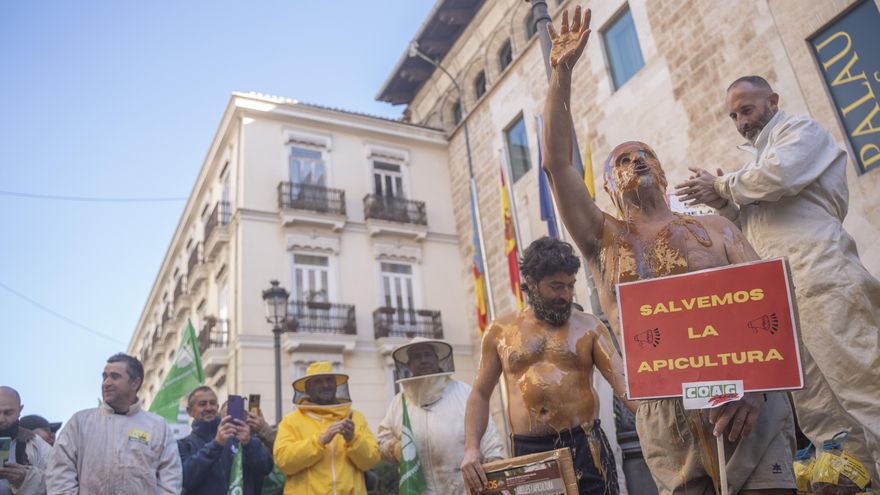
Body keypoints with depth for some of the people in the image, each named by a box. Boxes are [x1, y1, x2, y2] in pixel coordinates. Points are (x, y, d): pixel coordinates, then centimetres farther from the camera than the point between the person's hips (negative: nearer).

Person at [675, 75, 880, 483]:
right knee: (814, 403, 3)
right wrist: (722, 203, 8)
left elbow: (777, 176, -15)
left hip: (819, 276, -8)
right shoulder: (757, 157, 29)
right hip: (778, 292, 8)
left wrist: (722, 185, 1)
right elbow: (750, 228, 27)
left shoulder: (801, 131, 8)